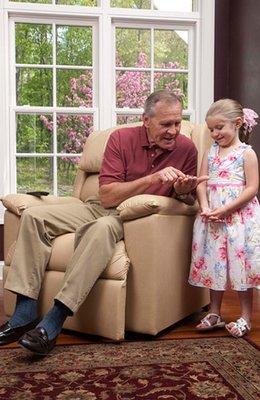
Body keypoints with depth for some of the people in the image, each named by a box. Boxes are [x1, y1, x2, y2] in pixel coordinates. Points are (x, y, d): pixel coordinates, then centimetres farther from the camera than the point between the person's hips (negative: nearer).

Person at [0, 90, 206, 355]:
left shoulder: (186, 149, -5)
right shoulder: (122, 138, -7)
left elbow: (186, 200, 6)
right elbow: (107, 196, -15)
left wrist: (182, 191, -19)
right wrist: (153, 178, -25)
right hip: (102, 207, 3)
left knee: (102, 228, -38)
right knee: (34, 216, -15)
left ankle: (53, 323, -35)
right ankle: (24, 315, -17)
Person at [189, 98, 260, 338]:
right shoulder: (211, 152, 10)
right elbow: (202, 184, 4)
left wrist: (225, 209, -19)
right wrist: (205, 208, -13)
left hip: (239, 216, -5)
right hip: (212, 217, 5)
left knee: (240, 262, 0)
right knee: (214, 263, 11)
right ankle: (214, 314, 24)